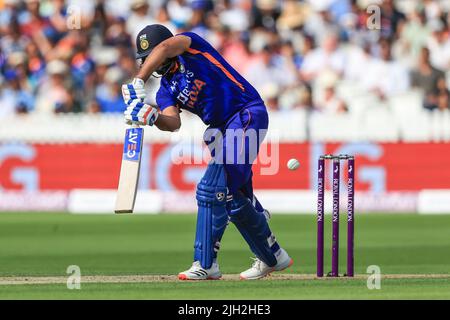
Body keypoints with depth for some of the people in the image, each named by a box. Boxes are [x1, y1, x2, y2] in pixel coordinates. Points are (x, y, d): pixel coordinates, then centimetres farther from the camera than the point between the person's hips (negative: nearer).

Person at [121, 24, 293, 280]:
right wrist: (152, 117, -32)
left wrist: (138, 82, -39)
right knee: (233, 195, 11)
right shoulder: (167, 90, 11)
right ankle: (273, 257, 27)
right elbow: (173, 123, -9)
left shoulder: (191, 44, -5)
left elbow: (165, 48, -29)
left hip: (248, 115, -9)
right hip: (221, 129, 9)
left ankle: (206, 264, -14)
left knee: (212, 189, -16)